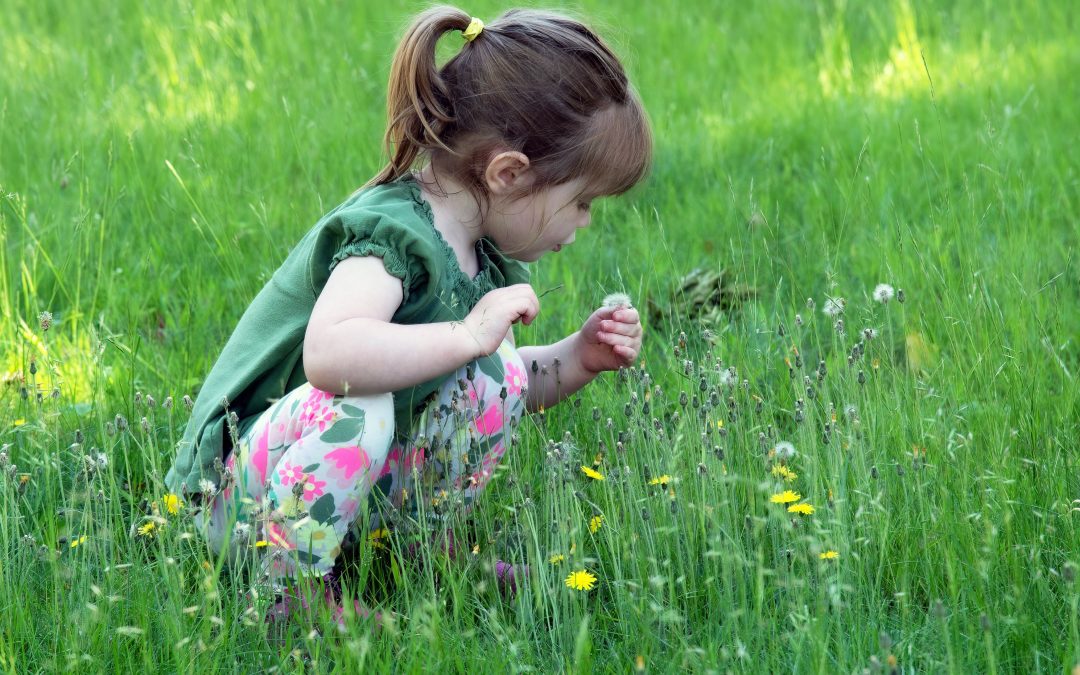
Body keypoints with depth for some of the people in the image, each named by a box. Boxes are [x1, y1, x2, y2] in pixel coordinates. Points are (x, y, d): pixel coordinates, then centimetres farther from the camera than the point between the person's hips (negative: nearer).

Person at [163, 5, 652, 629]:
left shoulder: (482, 256, 4)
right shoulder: (392, 232, -25)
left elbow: (509, 388, 16)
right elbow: (329, 354, -44)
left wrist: (577, 359, -1)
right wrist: (468, 335, -38)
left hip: (373, 478, 8)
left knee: (498, 376, -4)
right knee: (356, 403, -37)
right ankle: (293, 589, -18)